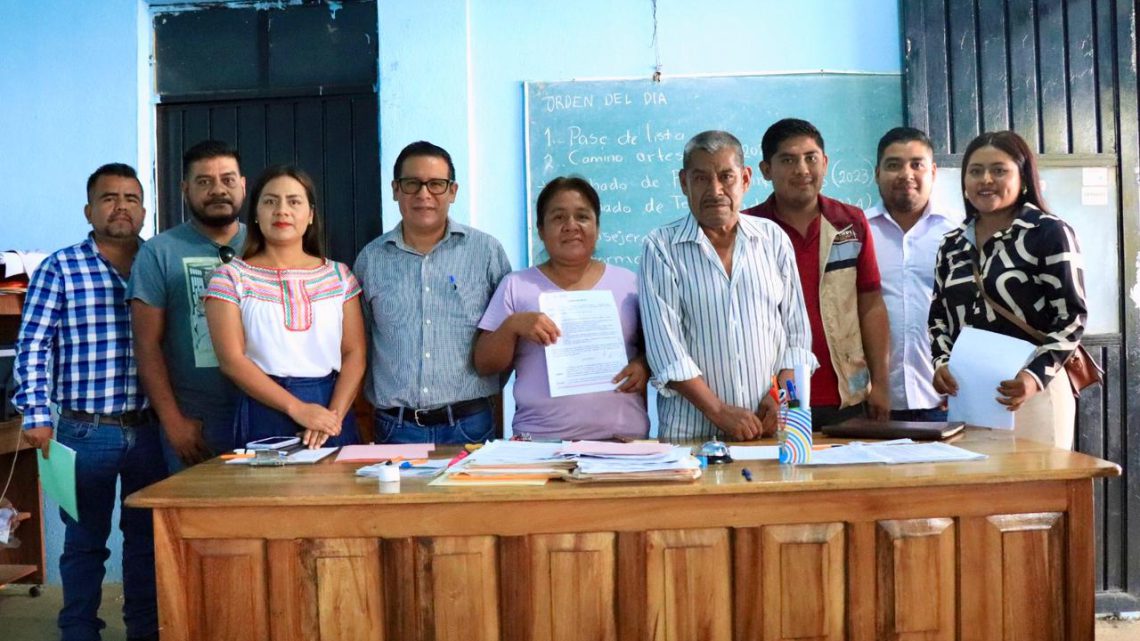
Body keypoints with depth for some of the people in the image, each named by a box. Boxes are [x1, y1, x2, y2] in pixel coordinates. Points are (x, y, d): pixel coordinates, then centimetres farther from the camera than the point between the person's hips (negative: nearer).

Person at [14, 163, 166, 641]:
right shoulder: (60, 269, -2)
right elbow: (33, 346, -4)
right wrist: (37, 416, -12)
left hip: (150, 429, 3)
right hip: (84, 431, -3)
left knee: (148, 537, 13)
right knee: (84, 540, 9)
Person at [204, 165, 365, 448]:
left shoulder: (339, 276, 8)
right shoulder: (231, 277, 2)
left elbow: (355, 354, 2)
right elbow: (232, 360, -7)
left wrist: (334, 414, -13)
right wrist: (296, 408, -16)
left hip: (332, 408, 2)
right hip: (265, 414, -2)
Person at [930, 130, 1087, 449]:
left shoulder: (1050, 233, -2)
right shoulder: (952, 243, 13)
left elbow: (1071, 317, -7)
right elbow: (939, 316, 16)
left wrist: (1035, 376, -20)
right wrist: (941, 363, -2)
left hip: (1031, 392, -4)